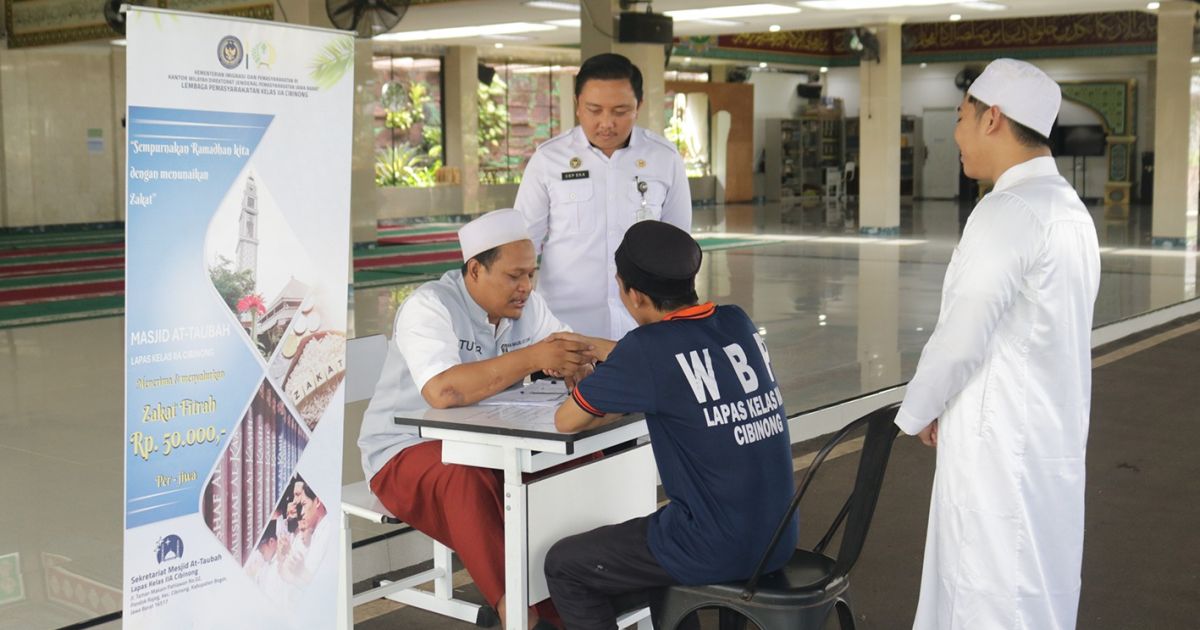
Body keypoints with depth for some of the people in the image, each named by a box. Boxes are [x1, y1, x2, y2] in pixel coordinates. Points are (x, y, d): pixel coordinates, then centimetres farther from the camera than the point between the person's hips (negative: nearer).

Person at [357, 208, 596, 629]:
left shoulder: (527, 305, 2)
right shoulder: (430, 306, -19)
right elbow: (443, 392, -36)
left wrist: (573, 360, -25)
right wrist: (532, 357, -35)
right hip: (408, 451, -6)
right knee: (467, 482, -38)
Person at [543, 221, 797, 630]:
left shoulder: (647, 347, -17)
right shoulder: (738, 323, 2)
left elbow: (566, 421, -5)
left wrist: (611, 405, 12)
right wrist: (602, 353, 26)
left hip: (716, 551, -7)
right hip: (777, 540, 7)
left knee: (563, 564, 15)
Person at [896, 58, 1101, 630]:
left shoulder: (1009, 211, -18)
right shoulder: (1069, 208, 9)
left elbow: (961, 338, -19)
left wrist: (916, 412, -2)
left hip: (1000, 444, -9)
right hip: (1053, 438, 9)